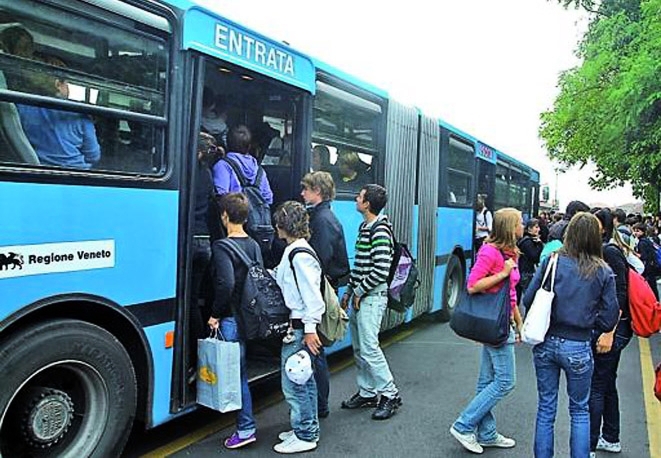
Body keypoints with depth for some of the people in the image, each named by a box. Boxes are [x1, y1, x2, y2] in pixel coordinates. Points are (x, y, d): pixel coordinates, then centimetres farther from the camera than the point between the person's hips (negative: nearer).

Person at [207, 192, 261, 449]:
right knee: (240, 370, 18)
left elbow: (226, 284, -25)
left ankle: (246, 428, 9)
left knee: (236, 372, 1)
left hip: (231, 319, -7)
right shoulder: (254, 246, 8)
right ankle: (245, 424, 30)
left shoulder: (222, 246, -14)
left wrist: (215, 314, -14)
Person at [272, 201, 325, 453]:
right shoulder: (292, 251, 11)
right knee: (304, 380, 18)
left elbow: (311, 294, -22)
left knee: (293, 384, -1)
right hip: (295, 325, 10)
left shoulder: (300, 255, -19)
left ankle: (305, 436, 13)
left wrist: (310, 329, -22)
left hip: (299, 328, -10)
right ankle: (307, 429, 31)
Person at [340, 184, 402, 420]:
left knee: (369, 348, -8)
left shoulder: (380, 231, -16)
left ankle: (390, 394, 7)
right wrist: (349, 291, 16)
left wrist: (359, 292, -14)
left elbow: (381, 270, -22)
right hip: (359, 297, 10)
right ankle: (367, 393, 26)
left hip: (372, 297, -10)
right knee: (359, 348, 14)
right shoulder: (364, 227, 14)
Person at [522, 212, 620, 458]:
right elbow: (609, 318, -4)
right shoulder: (603, 272, -7)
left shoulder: (552, 261, -8)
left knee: (546, 408, 16)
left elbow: (528, 299, -8)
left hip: (546, 343, 1)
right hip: (578, 348, -1)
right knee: (580, 411, 19)